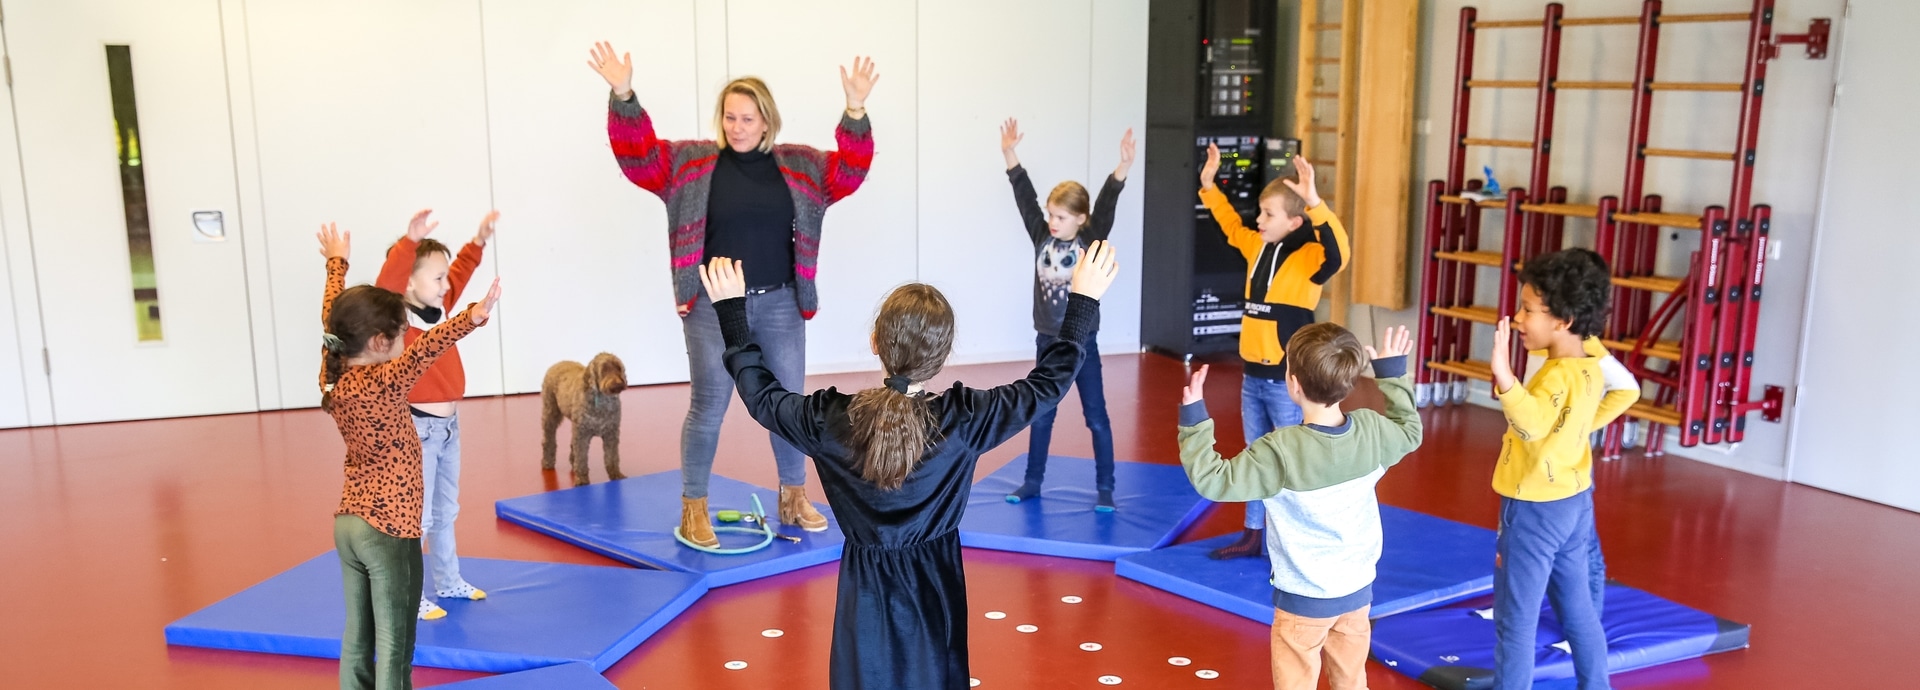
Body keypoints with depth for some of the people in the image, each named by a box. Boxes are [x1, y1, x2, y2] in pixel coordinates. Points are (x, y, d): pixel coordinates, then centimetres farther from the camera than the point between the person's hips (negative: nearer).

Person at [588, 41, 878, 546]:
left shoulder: (799, 166, 2)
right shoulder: (691, 163, -2)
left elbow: (849, 172, -6)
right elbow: (638, 154, -10)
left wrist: (855, 112, -22)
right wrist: (623, 96, -26)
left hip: (780, 303, 2)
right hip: (713, 306, -2)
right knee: (709, 407, 4)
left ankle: (793, 498, 29)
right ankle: (693, 509, 16)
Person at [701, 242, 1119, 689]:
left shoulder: (831, 421, -18)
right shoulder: (965, 419, -19)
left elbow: (760, 394, 1)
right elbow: (1047, 383, -7)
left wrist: (731, 309, 10)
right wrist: (1084, 301, 2)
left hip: (868, 586, 0)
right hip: (935, 584, 0)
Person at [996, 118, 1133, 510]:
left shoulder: (1091, 241, -8)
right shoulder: (1042, 238, 0)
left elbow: (1106, 206, -21)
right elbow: (1025, 198, -6)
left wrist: (1122, 169, -36)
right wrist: (1010, 157, -15)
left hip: (1082, 342, -4)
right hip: (1048, 341, 4)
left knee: (1096, 417, 4)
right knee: (1041, 416, 13)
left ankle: (1104, 488, 13)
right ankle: (1033, 482, 24)